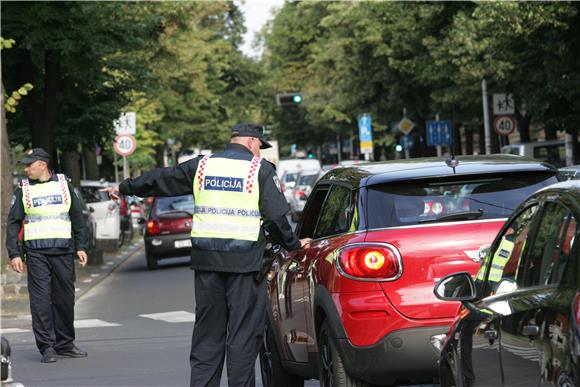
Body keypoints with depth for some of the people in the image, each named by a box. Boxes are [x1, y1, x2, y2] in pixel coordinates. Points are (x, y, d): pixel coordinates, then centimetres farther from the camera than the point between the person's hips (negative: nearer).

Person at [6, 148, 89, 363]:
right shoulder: (23, 190, 5)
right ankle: (46, 347, -6)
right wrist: (14, 254, -4)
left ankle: (64, 344, 16)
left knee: (65, 298, 5)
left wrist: (81, 247, 6)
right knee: (40, 299, -8)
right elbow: (13, 224, 5)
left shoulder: (64, 185, 8)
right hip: (36, 252, -1)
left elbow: (77, 218, 12)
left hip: (64, 251, 2)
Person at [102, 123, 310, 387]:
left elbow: (160, 179, 20)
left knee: (207, 330, 11)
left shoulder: (202, 166, 10)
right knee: (244, 332, 1)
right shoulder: (261, 170, -1)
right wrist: (292, 244, 9)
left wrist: (125, 187, 34)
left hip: (206, 259, 4)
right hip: (245, 261, -4)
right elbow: (276, 216, -6)